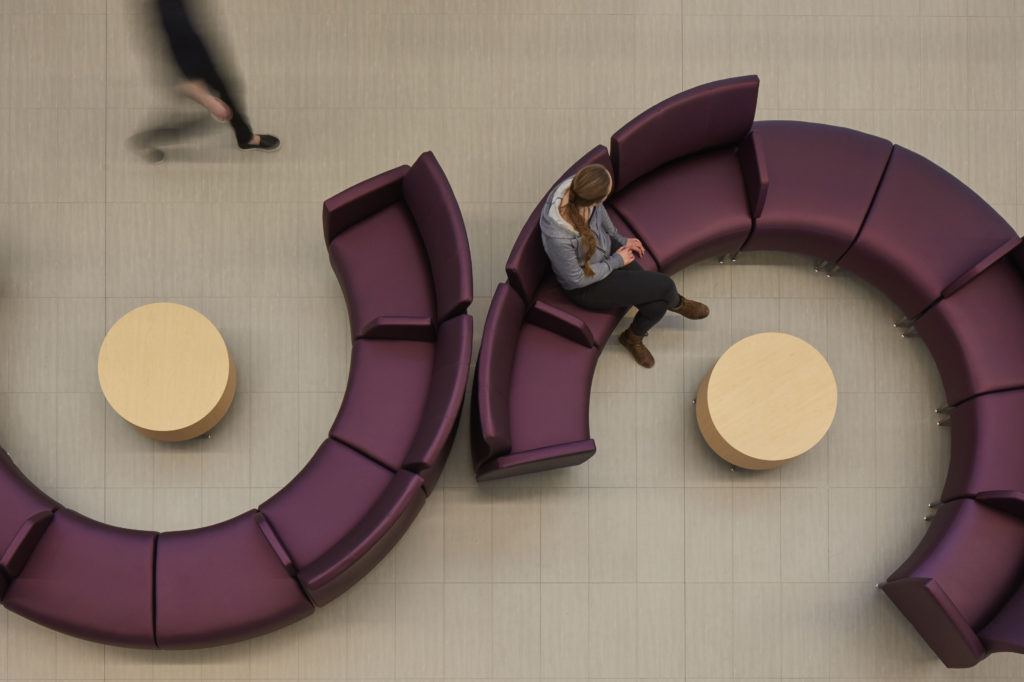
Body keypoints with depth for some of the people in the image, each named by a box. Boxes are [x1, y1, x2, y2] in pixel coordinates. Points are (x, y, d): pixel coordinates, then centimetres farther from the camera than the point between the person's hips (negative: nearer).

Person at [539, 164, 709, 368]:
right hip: (585, 288, -6)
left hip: (606, 248, 6)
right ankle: (676, 303, 27)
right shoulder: (558, 236, -42)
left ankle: (633, 337, 29)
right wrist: (616, 261, -13)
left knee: (657, 308, -5)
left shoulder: (578, 189, -23)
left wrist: (620, 239, 15)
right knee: (664, 285, -10)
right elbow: (576, 279, -24)